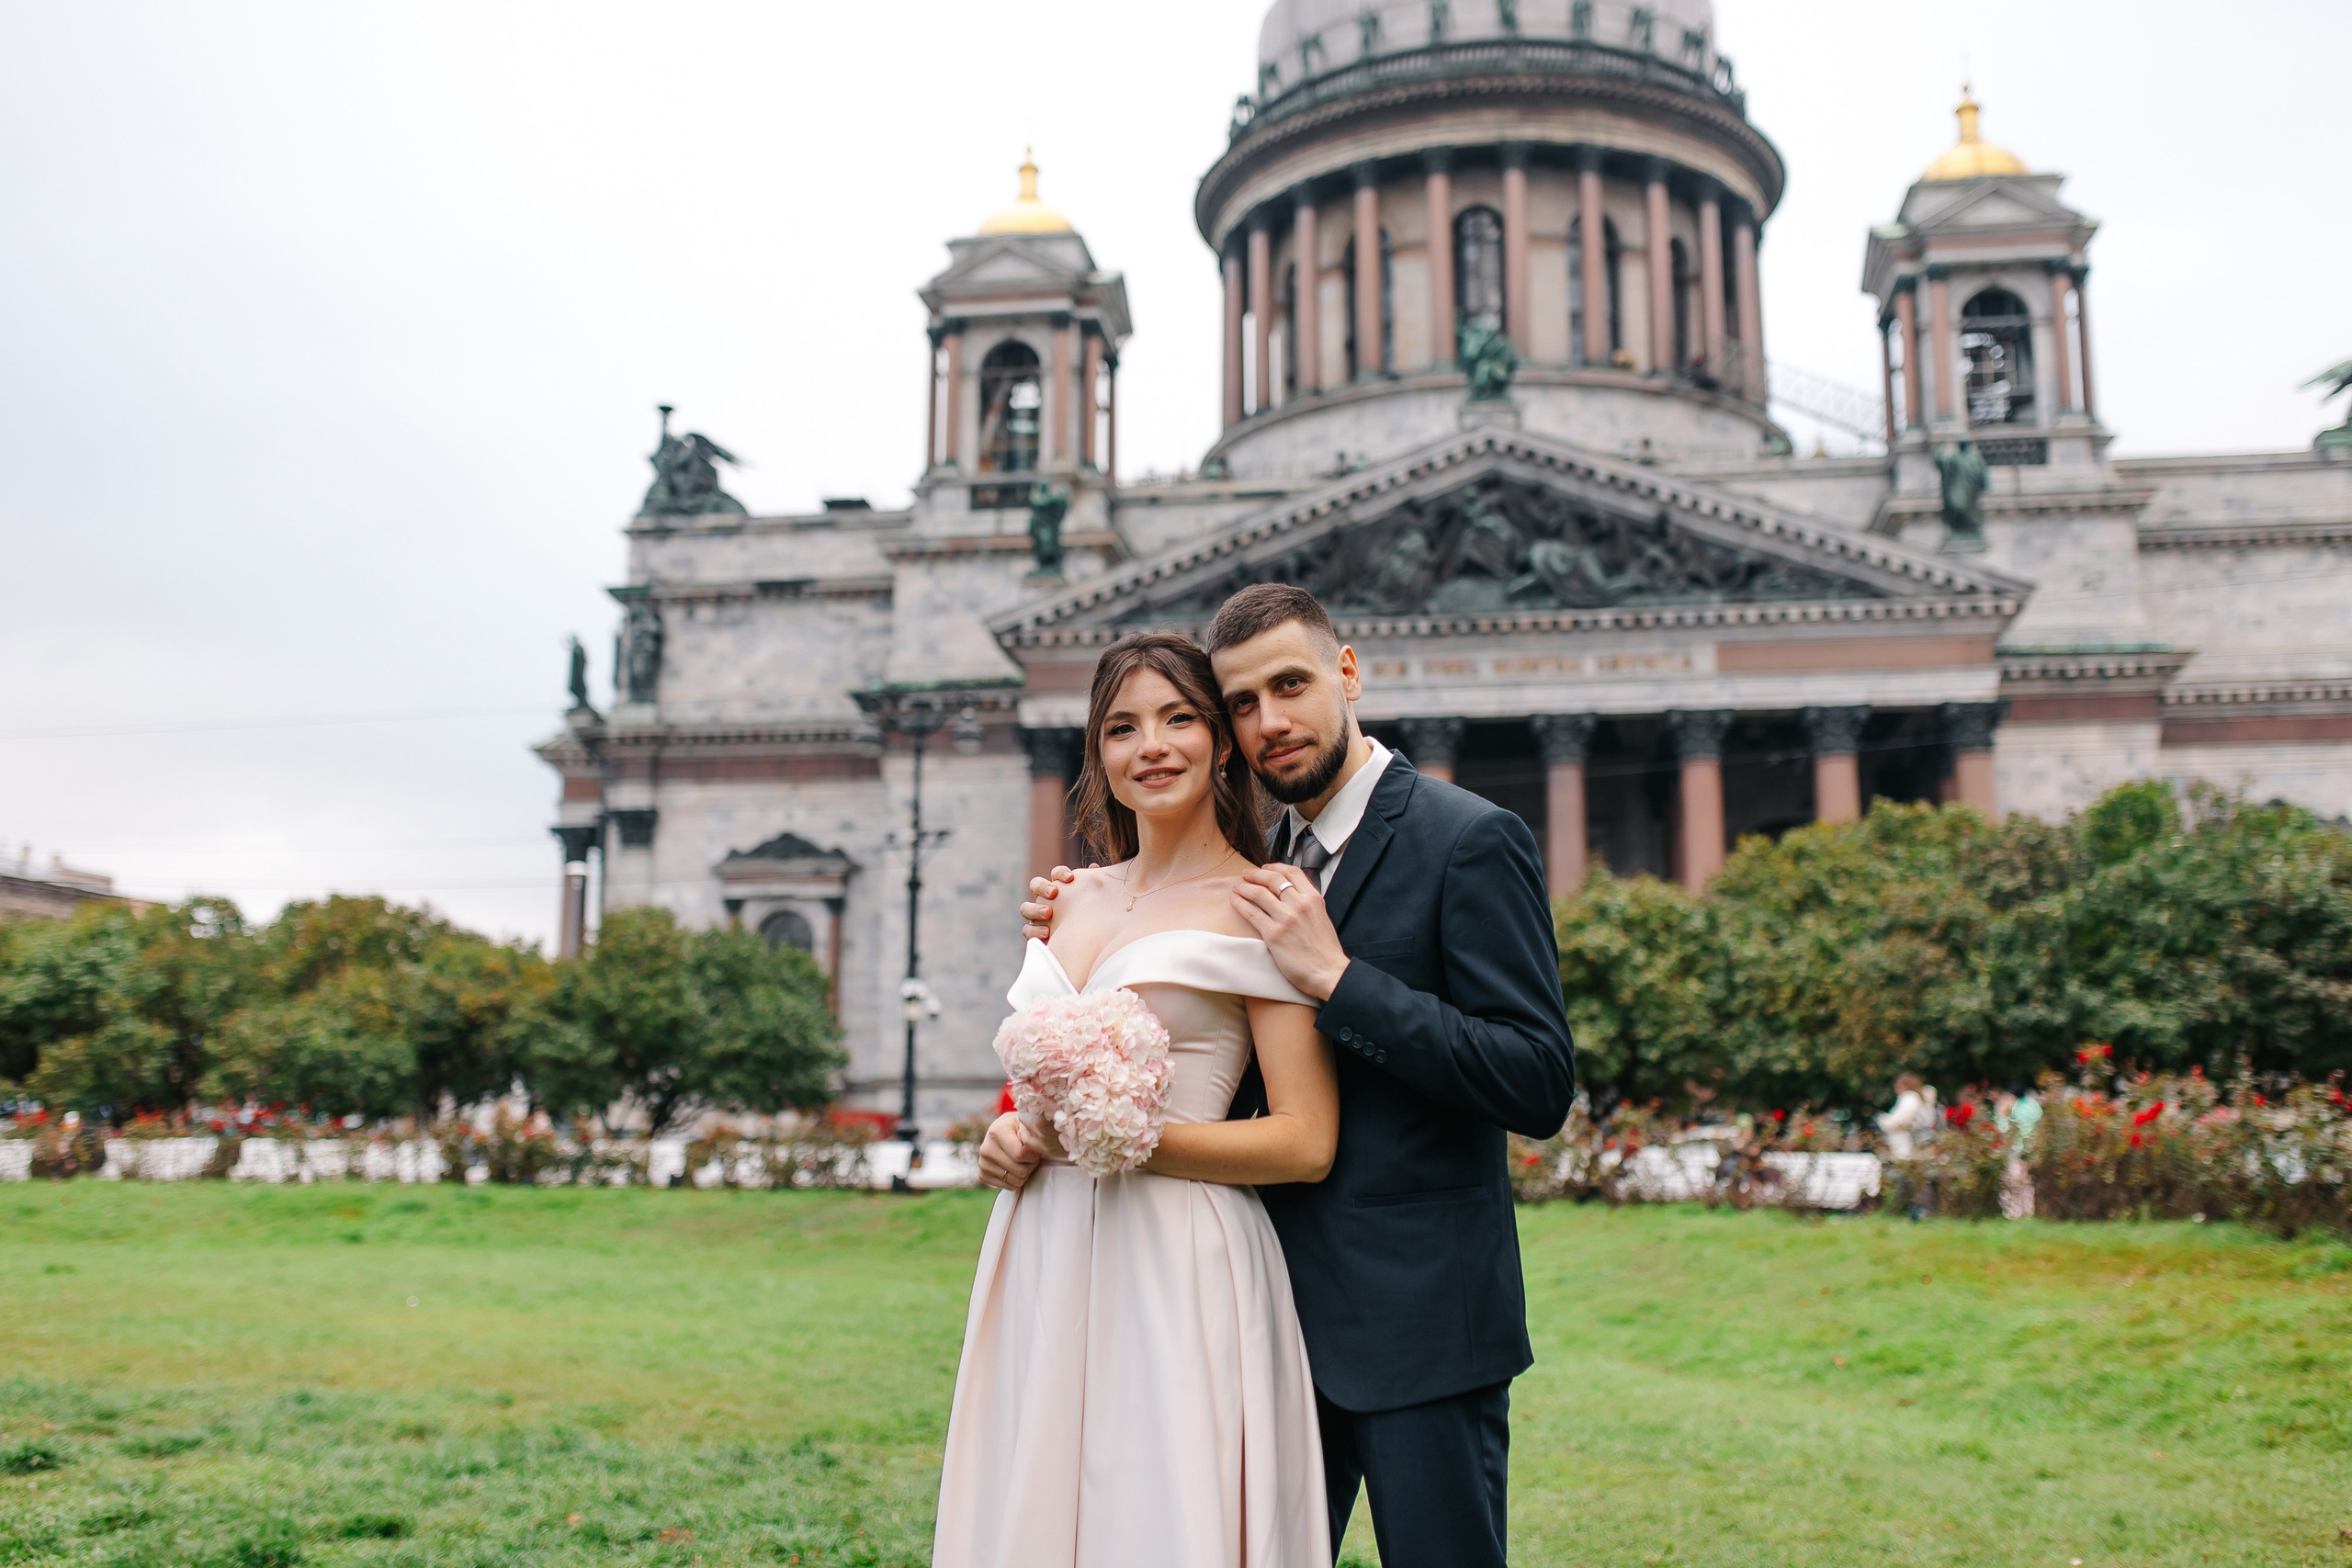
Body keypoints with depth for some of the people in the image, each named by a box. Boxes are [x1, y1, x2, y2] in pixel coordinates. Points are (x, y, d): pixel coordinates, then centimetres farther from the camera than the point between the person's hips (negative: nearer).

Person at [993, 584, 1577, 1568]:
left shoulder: (1471, 842, -11)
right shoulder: (1271, 859, 11)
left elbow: (1540, 1087, -18)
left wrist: (1337, 977, -22)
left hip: (1419, 1318, -6)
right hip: (1289, 1312, 7)